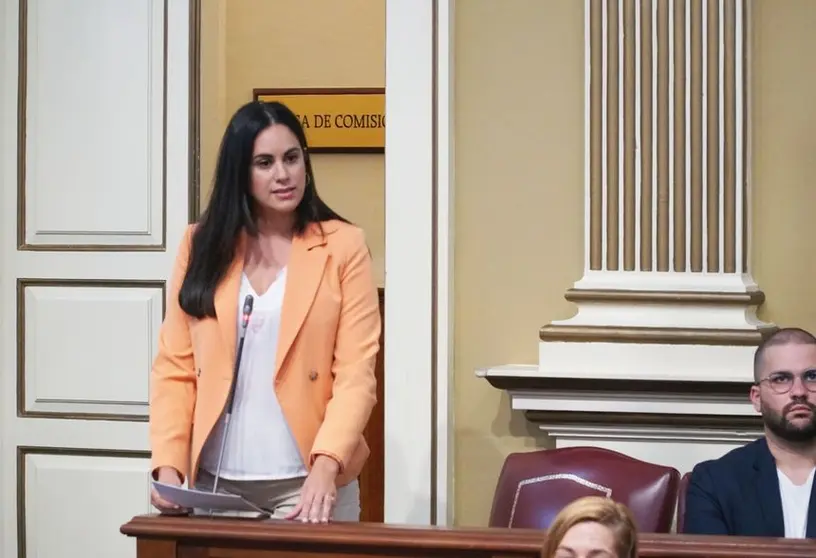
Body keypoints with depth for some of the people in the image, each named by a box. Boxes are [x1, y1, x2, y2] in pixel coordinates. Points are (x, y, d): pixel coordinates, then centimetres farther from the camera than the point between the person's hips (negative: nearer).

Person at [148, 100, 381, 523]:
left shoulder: (343, 246, -2)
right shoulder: (203, 244, 5)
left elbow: (356, 373, -8)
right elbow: (174, 367, 3)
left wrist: (325, 467, -21)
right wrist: (168, 465, -9)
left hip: (305, 481, -2)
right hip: (215, 482, 2)